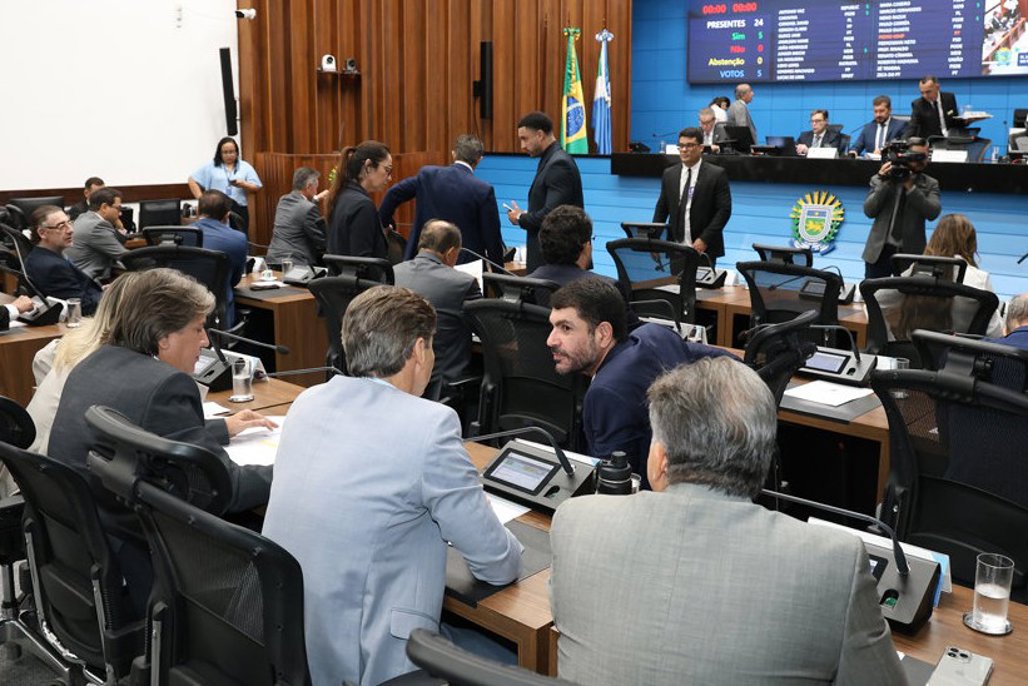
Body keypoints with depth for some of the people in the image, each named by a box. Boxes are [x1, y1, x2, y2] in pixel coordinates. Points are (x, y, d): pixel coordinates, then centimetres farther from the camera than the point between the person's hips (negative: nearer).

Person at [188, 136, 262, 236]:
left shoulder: (245, 166, 12)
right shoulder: (210, 166, 10)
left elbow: (256, 187, 7)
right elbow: (192, 180, 11)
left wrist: (243, 185, -13)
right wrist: (201, 198, 0)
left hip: (239, 210, 1)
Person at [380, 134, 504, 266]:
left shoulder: (428, 174, 0)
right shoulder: (484, 190, -9)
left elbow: (394, 194, 9)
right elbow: (492, 237, -6)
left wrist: (383, 222, 26)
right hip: (465, 264, -3)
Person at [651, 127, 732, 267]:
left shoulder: (717, 174, -3)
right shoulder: (669, 174, 11)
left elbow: (724, 210, -7)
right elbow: (662, 208, 14)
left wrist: (705, 239, -15)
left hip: (704, 248, -3)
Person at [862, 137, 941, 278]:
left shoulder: (930, 184, 5)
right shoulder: (880, 179, 4)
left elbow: (933, 212, -11)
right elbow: (869, 211, -5)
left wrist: (911, 186, -17)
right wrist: (884, 183, -14)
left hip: (911, 252, 0)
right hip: (880, 251, 0)